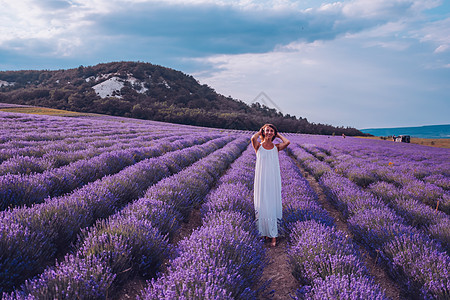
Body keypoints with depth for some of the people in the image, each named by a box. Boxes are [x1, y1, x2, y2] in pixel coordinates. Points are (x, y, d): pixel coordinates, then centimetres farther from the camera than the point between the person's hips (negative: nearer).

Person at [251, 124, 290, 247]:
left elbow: (287, 142, -14)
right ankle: (265, 232, 22)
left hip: (273, 180, 1)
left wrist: (278, 135, 3)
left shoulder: (276, 147, 5)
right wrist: (259, 132, 0)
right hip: (261, 180, -1)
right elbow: (253, 138, -20)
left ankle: (273, 235, 11)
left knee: (272, 206, 3)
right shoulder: (258, 146, 2)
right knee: (263, 207, 5)